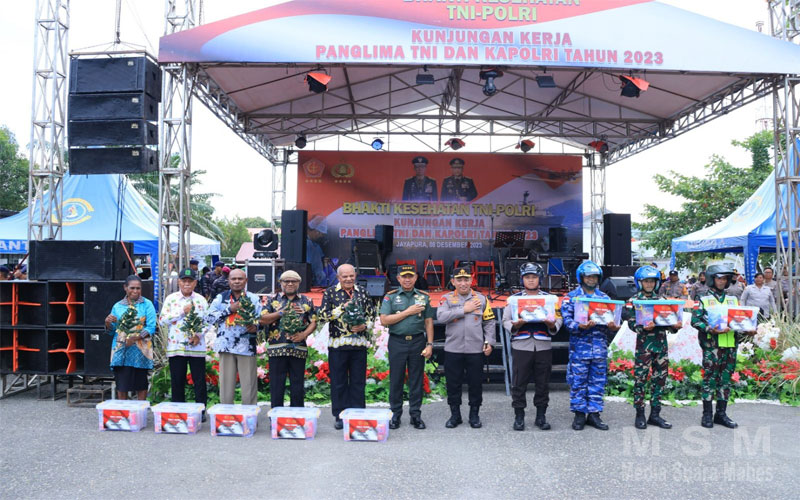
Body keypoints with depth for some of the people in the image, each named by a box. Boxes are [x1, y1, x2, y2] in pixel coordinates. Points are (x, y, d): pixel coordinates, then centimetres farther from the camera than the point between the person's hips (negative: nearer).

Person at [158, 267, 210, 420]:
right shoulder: (171, 299, 6)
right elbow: (162, 321, -1)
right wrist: (182, 311, -7)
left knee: (199, 381, 1)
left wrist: (199, 334, -11)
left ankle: (201, 410, 10)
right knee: (177, 382, 6)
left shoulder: (201, 300, 8)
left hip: (196, 346, 0)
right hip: (176, 346, 0)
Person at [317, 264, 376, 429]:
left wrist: (365, 325, -7)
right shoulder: (330, 292, 3)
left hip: (359, 343, 2)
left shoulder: (363, 292, 10)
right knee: (338, 382, 4)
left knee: (358, 382, 6)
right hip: (337, 343, -2)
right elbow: (322, 315, -4)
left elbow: (372, 314, 12)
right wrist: (342, 307, -13)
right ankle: (340, 416, 14)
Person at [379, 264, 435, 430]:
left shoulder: (423, 297, 8)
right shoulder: (390, 297, 3)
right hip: (397, 342, -1)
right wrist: (408, 312, -10)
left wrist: (429, 344, 0)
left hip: (418, 342, 1)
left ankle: (416, 414, 14)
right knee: (396, 379, 3)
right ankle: (395, 414, 14)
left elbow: (428, 322, 9)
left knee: (416, 379, 5)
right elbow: (384, 320, -7)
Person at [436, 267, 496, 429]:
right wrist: (464, 309, -14)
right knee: (453, 384, 7)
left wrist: (489, 342, -3)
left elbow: (489, 322, 7)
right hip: (453, 349, 0)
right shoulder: (447, 298, 2)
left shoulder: (481, 299, 5)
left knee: (475, 384, 8)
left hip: (476, 349, 0)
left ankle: (474, 414, 22)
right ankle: (455, 415, 21)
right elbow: (441, 316, -15)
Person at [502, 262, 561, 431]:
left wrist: (552, 325, -14)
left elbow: (558, 320, 7)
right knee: (519, 384, 1)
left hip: (544, 347, 1)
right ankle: (519, 416, 11)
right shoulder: (514, 298, 7)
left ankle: (541, 416, 18)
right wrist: (515, 325, -17)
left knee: (543, 384, 7)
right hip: (521, 347, -1)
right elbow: (506, 321, 3)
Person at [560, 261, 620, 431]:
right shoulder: (572, 297, 2)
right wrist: (580, 326, -25)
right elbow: (567, 319, -7)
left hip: (600, 346, 4)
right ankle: (579, 414, 11)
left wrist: (612, 327, -11)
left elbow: (611, 318, 12)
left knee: (598, 381, 7)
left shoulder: (604, 298, 14)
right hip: (580, 345, -4)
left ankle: (594, 414, 17)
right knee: (578, 381, 0)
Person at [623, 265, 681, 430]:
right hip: (644, 344, -5)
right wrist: (643, 328, -27)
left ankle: (655, 414, 18)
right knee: (640, 379, -2)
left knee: (660, 379, 9)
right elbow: (631, 323, -9)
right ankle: (640, 415, 7)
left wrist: (675, 326, -7)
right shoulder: (634, 301, -1)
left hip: (662, 344, 5)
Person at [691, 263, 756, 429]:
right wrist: (710, 329, -23)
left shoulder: (733, 300, 16)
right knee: (710, 378, -2)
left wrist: (748, 329, -4)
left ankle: (721, 413, 18)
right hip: (712, 345, -5)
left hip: (730, 345, 5)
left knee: (726, 379, 9)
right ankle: (707, 415, 6)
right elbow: (695, 320, -8)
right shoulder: (704, 300, 1)